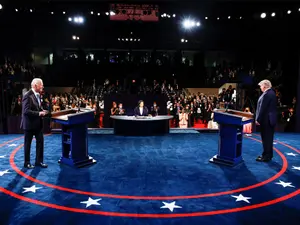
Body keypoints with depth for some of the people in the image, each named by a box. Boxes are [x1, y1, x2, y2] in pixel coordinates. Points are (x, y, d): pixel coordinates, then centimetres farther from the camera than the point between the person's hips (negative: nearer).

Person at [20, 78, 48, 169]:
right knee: (27, 144, 8)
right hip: (29, 123, -8)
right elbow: (26, 111, -26)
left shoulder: (38, 94, 6)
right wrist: (39, 113, -25)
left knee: (40, 142, 10)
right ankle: (27, 163, 22)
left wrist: (42, 111, -2)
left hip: (38, 123, 8)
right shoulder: (27, 96, -21)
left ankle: (39, 161, 21)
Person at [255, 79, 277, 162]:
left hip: (266, 120, -10)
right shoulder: (272, 93, 12)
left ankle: (266, 156, 5)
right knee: (269, 138, 16)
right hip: (271, 119, 10)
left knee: (266, 138, -2)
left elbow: (262, 108, -21)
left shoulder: (266, 94, -19)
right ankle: (268, 154, 26)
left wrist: (258, 119, -16)